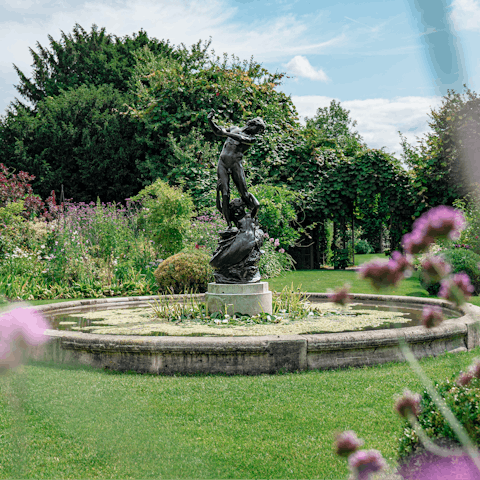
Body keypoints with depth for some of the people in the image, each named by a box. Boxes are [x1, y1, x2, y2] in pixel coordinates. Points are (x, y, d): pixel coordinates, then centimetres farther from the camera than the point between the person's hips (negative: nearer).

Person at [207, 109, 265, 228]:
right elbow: (218, 132, 26)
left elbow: (241, 139, -16)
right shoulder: (235, 129, 18)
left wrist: (227, 133, -23)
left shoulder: (251, 139, 5)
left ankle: (254, 206, 26)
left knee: (244, 193, -7)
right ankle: (229, 223, -2)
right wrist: (210, 120, 12)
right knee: (224, 193, -5)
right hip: (222, 163, 3)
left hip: (236, 164, -3)